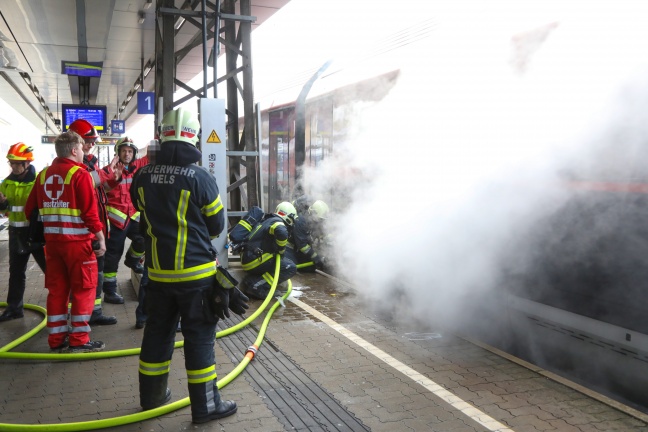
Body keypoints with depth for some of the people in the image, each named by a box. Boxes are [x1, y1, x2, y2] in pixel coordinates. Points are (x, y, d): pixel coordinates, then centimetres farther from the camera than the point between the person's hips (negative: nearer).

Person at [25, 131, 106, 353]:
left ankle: (56, 339, 19)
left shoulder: (43, 174, 9)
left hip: (52, 240, 7)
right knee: (83, 288, 2)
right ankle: (79, 340, 5)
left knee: (56, 288, 12)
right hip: (78, 241, -7)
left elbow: (31, 209, 13)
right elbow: (90, 212, -16)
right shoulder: (80, 174, -12)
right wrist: (100, 238, -10)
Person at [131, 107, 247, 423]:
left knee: (157, 332, 18)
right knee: (199, 337, 5)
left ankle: (152, 395, 33)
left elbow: (145, 215, 12)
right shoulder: (200, 178, -15)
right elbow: (216, 225, -4)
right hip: (195, 272, -5)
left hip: (158, 270, 5)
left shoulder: (143, 177, -2)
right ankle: (205, 405, 14)